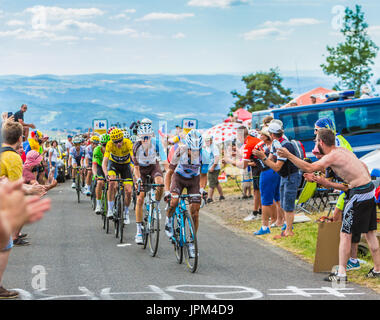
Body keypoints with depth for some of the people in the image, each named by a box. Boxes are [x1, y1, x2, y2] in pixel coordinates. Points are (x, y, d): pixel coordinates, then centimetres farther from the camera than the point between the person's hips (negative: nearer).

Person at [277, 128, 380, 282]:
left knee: (345, 234, -3)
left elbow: (309, 168, -25)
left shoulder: (332, 156, -14)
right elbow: (364, 166, 22)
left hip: (358, 194, -9)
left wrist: (289, 156, -19)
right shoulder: (342, 150, 14)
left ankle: (341, 273, -1)